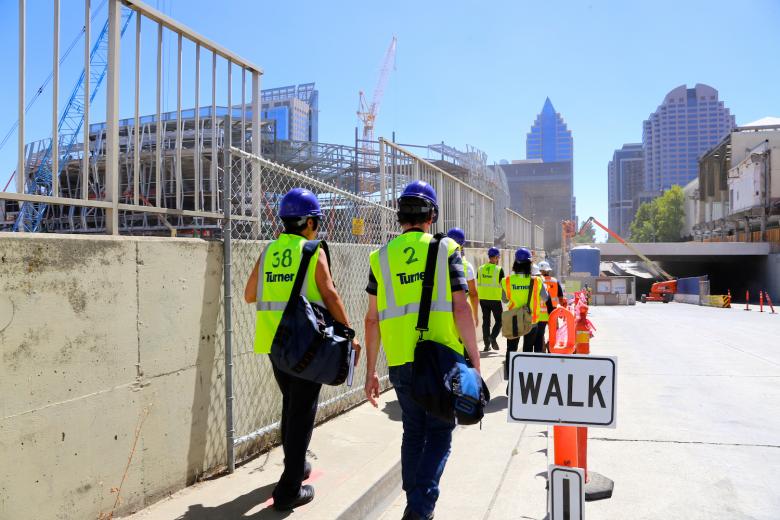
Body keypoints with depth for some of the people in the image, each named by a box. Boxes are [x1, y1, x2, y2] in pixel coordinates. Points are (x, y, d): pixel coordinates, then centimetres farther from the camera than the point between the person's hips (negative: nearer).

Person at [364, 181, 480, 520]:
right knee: (439, 433, 11)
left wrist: (370, 372, 12)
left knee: (413, 432, 20)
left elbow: (373, 319, 6)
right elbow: (462, 309, -8)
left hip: (401, 362, 3)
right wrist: (475, 362, -2)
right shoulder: (445, 250, -1)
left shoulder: (382, 257, 6)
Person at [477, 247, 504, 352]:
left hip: (483, 299, 4)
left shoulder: (481, 269, 3)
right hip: (495, 299, -4)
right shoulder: (499, 269, -9)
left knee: (486, 321, 11)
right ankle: (493, 337, -11)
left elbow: (478, 284, 7)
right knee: (499, 320, 10)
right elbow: (502, 285, -7)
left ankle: (487, 344, 12)